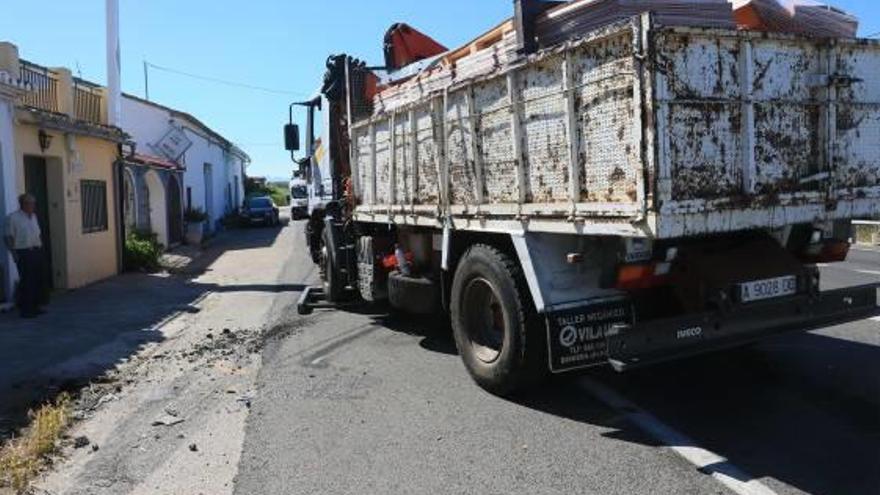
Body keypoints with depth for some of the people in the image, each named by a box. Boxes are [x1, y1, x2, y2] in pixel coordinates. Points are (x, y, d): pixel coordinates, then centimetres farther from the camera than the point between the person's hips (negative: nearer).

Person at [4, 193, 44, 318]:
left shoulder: (33, 216, 15)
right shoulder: (13, 218, -7)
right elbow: (8, 237, -10)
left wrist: (40, 248, 12)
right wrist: (14, 253, -15)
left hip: (37, 252, 7)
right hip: (24, 253, -7)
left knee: (38, 281, 9)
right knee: (26, 282, -5)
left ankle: (34, 307, 19)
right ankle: (25, 309, 2)